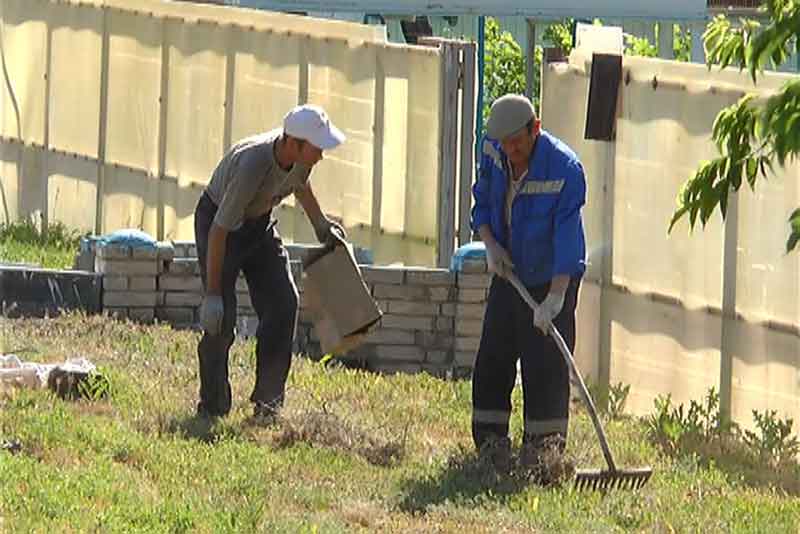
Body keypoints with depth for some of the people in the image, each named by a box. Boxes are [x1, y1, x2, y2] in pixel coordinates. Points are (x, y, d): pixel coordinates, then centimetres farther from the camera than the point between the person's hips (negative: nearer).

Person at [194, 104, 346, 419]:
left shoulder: (300, 155, -17)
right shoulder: (251, 165, -38)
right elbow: (219, 230, -33)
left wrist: (321, 225, 24)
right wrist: (212, 294, -30)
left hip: (260, 222, 7)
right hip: (216, 220, -7)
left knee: (284, 304, -7)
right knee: (222, 317, -14)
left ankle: (267, 401, 0)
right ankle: (212, 406, 1)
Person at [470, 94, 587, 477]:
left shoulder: (565, 168, -23)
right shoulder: (493, 153, -4)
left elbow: (567, 236, -26)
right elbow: (481, 201, 11)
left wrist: (555, 296, -32)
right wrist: (490, 244, -8)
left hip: (551, 279, -6)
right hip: (508, 273, 6)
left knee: (545, 366, -8)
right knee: (492, 361, 6)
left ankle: (542, 449, -1)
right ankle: (491, 445, 17)